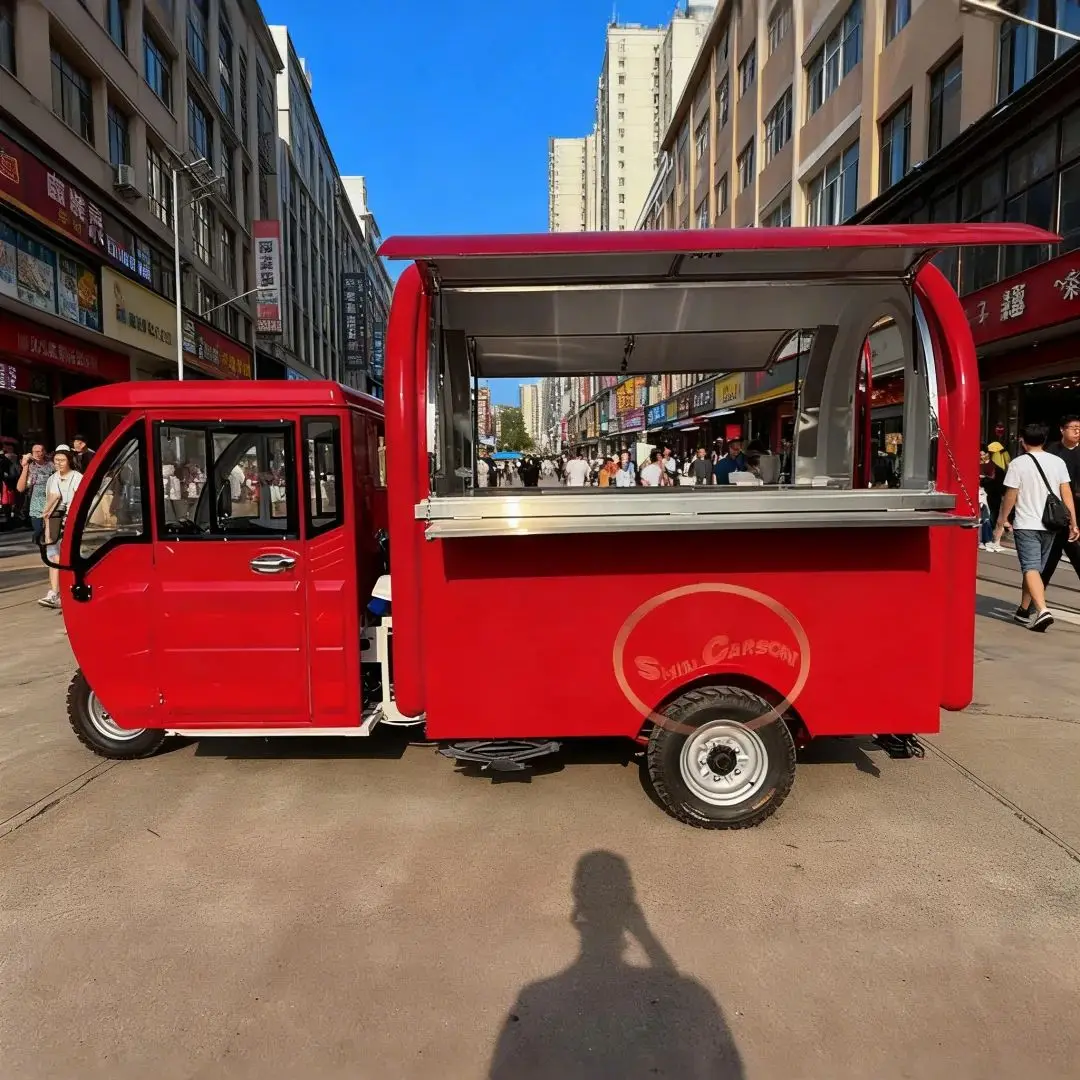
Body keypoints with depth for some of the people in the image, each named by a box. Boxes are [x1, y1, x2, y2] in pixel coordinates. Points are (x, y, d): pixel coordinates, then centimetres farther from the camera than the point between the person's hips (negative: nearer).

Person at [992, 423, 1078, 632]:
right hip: (1049, 525, 5)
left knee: (1031, 569, -8)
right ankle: (1024, 611, 27)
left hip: (1026, 525, -5)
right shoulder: (1058, 462, 4)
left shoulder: (1018, 463, -8)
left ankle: (1042, 611, -26)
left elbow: (1010, 497, -8)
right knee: (1036, 568, 16)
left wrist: (1000, 524, 2)